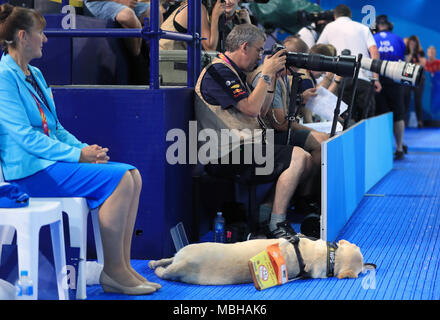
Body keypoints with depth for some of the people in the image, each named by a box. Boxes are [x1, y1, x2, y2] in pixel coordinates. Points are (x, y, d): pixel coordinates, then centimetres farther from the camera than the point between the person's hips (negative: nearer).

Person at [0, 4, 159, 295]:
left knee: (132, 175, -7)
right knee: (118, 178, -22)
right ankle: (112, 271, -14)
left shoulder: (35, 74, 18)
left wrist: (85, 149, 1)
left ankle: (122, 266, -8)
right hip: (31, 170, -9)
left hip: (51, 159, 9)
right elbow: (25, 137, -19)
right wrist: (78, 155, -20)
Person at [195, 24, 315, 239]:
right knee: (298, 157, -20)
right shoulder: (218, 71, -10)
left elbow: (261, 112, 22)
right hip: (228, 156, -10)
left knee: (305, 159, 0)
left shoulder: (234, 72, 22)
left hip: (243, 148, 10)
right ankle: (276, 227, -19)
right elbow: (250, 108, -18)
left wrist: (272, 79, 13)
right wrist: (266, 74, -9)